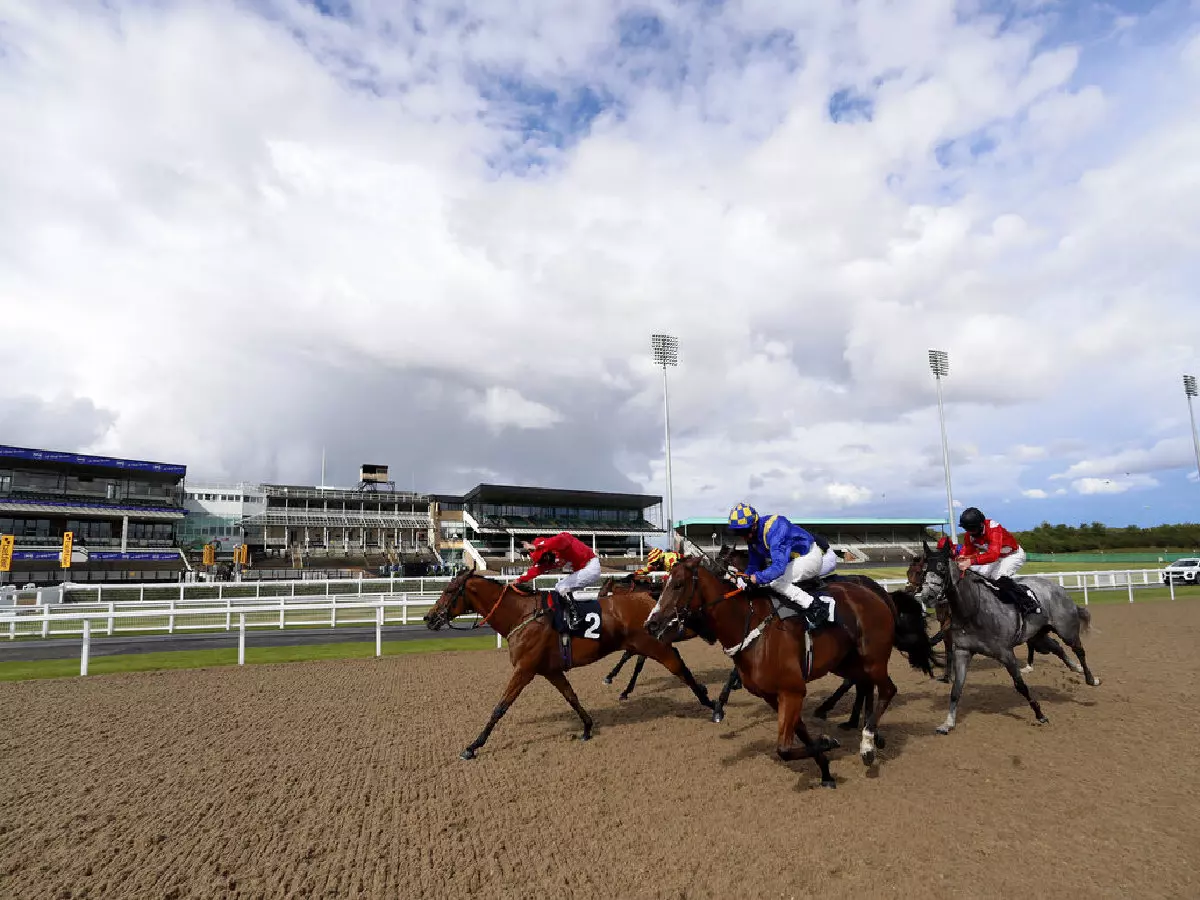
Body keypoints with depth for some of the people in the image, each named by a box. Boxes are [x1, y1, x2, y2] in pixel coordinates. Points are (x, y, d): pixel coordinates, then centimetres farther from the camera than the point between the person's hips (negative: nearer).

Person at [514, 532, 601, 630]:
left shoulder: (563, 538, -21)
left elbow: (559, 541, -44)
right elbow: (537, 569, 8)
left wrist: (535, 547, -44)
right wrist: (519, 581, 4)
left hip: (591, 567, -10)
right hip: (580, 570, 10)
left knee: (562, 588, -15)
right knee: (557, 589, 12)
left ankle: (574, 619, -15)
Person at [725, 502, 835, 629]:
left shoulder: (774, 529, -33)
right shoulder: (752, 535, -5)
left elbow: (779, 566, -41)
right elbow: (754, 564, 1)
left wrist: (757, 578, -36)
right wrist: (747, 577, -16)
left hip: (810, 556, -10)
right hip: (794, 558, 10)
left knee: (775, 582, -22)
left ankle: (817, 608, -20)